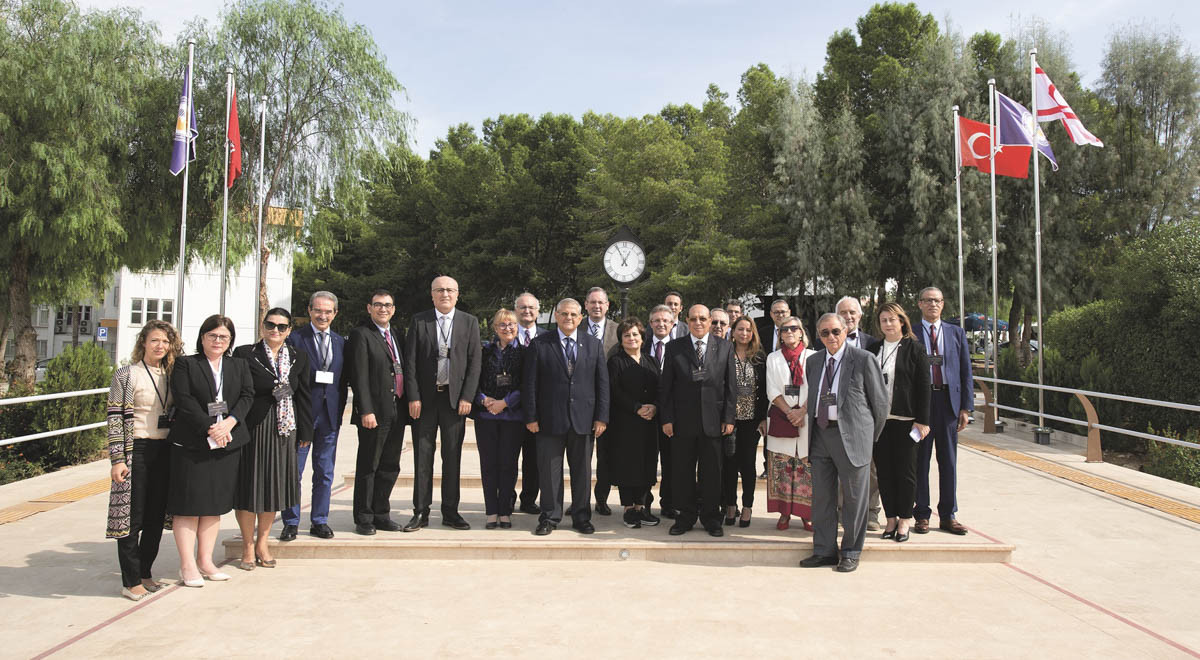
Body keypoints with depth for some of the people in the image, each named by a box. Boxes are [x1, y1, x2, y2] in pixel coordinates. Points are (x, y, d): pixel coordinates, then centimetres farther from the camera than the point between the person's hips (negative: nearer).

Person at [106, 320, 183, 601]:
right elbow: (114, 418, -7)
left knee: (157, 516, 9)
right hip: (136, 450, -5)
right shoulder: (127, 375, -5)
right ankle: (131, 581, 8)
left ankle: (145, 572, 22)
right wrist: (117, 459, -13)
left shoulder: (170, 374, 11)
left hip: (164, 450, 5)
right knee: (132, 516, -1)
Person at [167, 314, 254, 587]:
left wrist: (229, 422, -14)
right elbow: (184, 401, -9)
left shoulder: (240, 366, 14)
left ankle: (205, 561, 19)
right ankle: (187, 565, 7)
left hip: (227, 444, 4)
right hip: (191, 444, -4)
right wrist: (210, 429, -17)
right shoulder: (185, 365, 2)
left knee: (215, 504, 9)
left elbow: (247, 395, 3)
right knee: (188, 505, -1)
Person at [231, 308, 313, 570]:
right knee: (248, 485, 4)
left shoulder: (298, 358, 8)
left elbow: (303, 396, 10)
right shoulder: (244, 354, -2)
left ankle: (262, 542, 26)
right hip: (251, 429, -3)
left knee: (274, 486, 10)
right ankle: (248, 546, 19)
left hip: (283, 431, 4)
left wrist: (305, 431, 7)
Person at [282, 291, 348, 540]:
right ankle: (291, 523, 14)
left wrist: (339, 411, 4)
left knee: (325, 473, 10)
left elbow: (344, 380, 12)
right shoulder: (295, 339, -2)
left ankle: (319, 521, 20)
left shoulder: (341, 342, 11)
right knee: (294, 471, 3)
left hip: (330, 415, 4)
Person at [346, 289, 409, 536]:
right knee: (368, 467, 3)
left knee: (390, 467, 12)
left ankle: (381, 514, 23)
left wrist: (408, 404, 9)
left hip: (397, 411, 6)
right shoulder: (360, 335, -5)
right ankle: (363, 519, 12)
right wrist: (365, 411, -18)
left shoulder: (398, 335, 16)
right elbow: (359, 377, -12)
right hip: (374, 413, -6)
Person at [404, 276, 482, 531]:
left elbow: (474, 363, 2)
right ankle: (421, 512, 12)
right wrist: (413, 397, -7)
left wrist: (467, 397, -6)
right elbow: (410, 361, 1)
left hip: (455, 398, 0)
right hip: (425, 398, 0)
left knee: (452, 457, 6)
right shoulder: (419, 321, 4)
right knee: (422, 456, 4)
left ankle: (450, 512, 15)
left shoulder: (470, 322, 5)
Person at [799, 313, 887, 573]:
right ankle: (824, 551, 21)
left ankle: (851, 553, 18)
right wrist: (810, 426, 13)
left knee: (853, 497, 5)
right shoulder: (813, 361, 11)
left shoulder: (863, 359, -6)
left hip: (851, 435, -5)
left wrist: (871, 436, 5)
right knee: (821, 496, 10)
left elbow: (879, 401, 0)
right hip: (820, 433, 5)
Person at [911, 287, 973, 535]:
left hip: (949, 402, 2)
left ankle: (948, 516, 17)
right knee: (920, 460, 3)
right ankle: (922, 515, 12)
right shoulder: (909, 334, 3)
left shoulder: (956, 333, 11)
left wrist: (966, 407, 1)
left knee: (949, 461, 8)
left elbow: (966, 372, 9)